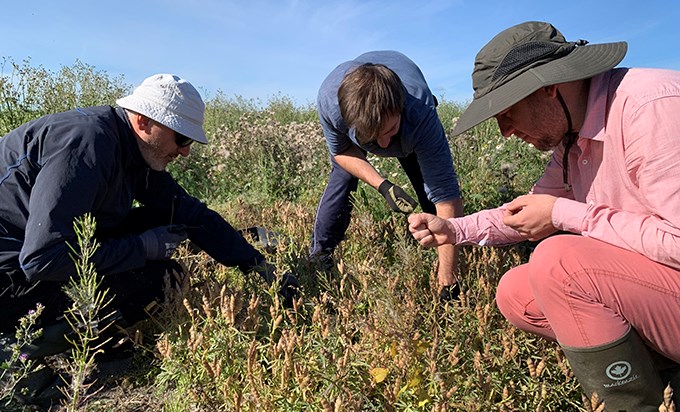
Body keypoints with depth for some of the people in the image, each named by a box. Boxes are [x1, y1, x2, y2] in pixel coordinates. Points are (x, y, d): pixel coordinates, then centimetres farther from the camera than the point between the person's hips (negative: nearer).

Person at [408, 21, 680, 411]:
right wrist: (452, 229, 3)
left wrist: (565, 215, -20)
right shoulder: (572, 137, 4)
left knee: (557, 263, -28)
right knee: (515, 294, 3)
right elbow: (535, 211, 15)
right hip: (646, 287, 8)